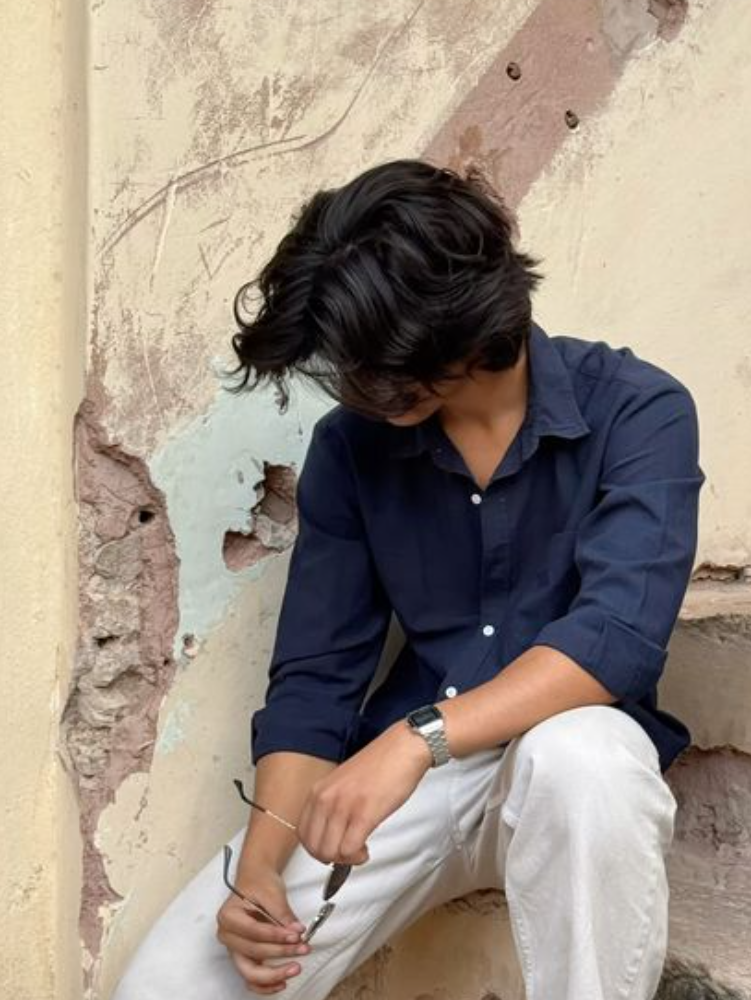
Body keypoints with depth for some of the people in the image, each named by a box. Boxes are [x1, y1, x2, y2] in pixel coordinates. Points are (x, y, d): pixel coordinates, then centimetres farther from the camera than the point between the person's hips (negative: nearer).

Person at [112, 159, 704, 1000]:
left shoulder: (637, 412, -12)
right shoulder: (348, 446, -1)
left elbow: (619, 631, -26)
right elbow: (313, 675, -1)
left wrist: (418, 737, -37)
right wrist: (260, 862, -16)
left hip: (572, 774, -2)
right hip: (399, 778, 2)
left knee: (577, 750, -39)